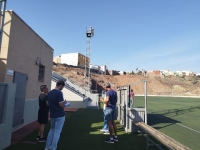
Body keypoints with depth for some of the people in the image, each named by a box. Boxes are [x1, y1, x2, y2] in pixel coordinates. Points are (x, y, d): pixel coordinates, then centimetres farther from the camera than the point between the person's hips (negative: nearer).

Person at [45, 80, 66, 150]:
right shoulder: (59, 93, -18)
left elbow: (47, 103, 13)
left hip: (52, 115, 8)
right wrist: (65, 102, -2)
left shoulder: (49, 93, 6)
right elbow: (61, 104, -21)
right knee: (57, 132, 3)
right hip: (60, 115, -8)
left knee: (52, 130, 22)